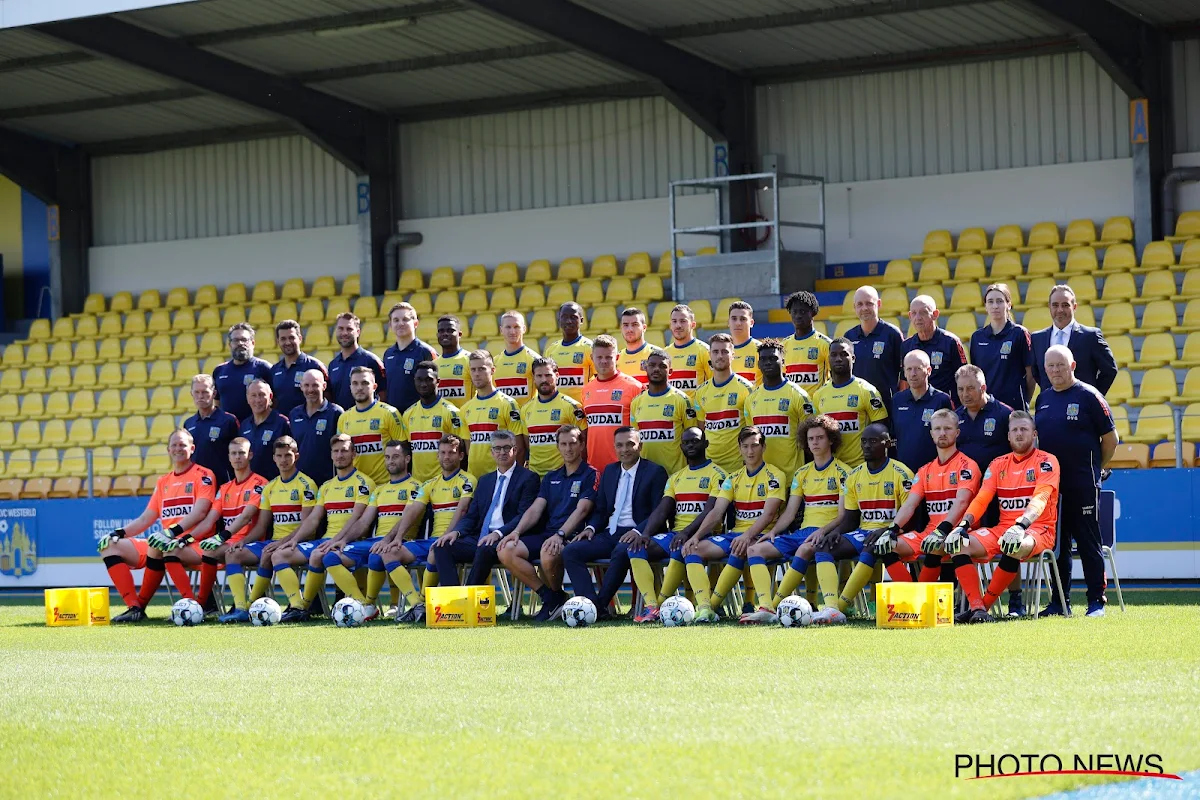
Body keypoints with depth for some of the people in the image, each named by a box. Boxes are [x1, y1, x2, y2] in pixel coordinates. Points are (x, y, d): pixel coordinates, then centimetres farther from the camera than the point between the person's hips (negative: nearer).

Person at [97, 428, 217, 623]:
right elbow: (145, 520, 18)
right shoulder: (163, 482, 20)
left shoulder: (203, 475, 0)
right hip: (167, 543, 8)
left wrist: (172, 532, -27)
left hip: (192, 544, -8)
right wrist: (118, 533, 2)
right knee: (110, 546, -6)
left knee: (159, 546, -40)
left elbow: (200, 512, -14)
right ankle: (133, 607, -20)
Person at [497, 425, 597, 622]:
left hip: (572, 536, -7)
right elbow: (535, 509, 13)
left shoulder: (590, 475, 1)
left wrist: (560, 535, -25)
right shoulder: (551, 477, 21)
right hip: (547, 532, 7)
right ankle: (548, 597, -9)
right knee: (506, 550, -18)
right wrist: (517, 531, -5)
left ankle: (557, 595, -7)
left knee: (548, 554, -40)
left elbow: (581, 510, -11)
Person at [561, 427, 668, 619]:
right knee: (570, 551, -18)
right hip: (609, 534, 6)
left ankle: (600, 603, -28)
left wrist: (638, 531, -22)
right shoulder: (609, 472, 20)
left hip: (634, 535, -6)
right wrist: (591, 528, 0)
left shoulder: (655, 472, 2)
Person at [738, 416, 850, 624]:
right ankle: (764, 607, -34)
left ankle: (774, 605, -38)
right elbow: (789, 512, 16)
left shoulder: (842, 472, 1)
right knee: (755, 549, -13)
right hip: (802, 531, 7)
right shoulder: (802, 474, 19)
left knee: (804, 549, -40)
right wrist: (773, 531, -2)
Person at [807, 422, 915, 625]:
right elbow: (850, 519, 15)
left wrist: (886, 530, -25)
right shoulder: (854, 476, 13)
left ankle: (839, 607, -39)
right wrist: (837, 531, -7)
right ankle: (830, 607, -38)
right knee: (823, 548, -19)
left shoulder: (901, 474, -5)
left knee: (870, 549, -39)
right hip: (863, 532, 6)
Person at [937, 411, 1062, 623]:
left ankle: (984, 605, -26)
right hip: (1003, 528, 5)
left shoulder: (1046, 462, -2)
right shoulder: (998, 464, 15)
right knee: (959, 544, -18)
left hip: (1037, 529, -5)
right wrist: (963, 525, -12)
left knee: (1016, 546, -39)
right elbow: (981, 500, 7)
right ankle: (976, 606, -29)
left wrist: (1021, 525, -35)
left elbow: (1040, 500, -18)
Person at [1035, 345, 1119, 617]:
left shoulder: (1088, 396, -4)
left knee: (1088, 543, -2)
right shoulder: (1043, 399, 12)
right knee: (1057, 543, 8)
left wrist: (1096, 469, 3)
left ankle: (1096, 601, 3)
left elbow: (1111, 438, -2)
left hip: (1082, 484, -5)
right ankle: (1060, 602, 15)